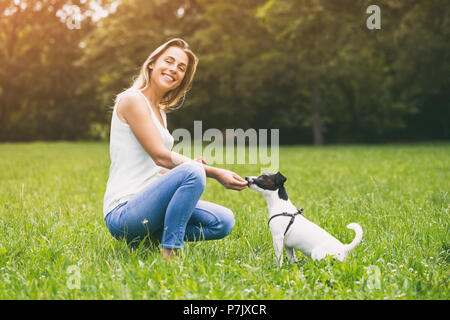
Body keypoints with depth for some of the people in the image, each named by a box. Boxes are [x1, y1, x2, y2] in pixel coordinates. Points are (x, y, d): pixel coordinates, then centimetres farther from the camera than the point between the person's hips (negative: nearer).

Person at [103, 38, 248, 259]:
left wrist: (192, 165, -3)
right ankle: (169, 254, -22)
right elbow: (160, 156, -17)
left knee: (223, 221, -6)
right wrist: (215, 173, -18)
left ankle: (153, 238, 4)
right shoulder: (132, 100, -8)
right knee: (192, 172, -30)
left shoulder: (160, 110, 19)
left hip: (146, 203, 9)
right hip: (122, 212, -8)